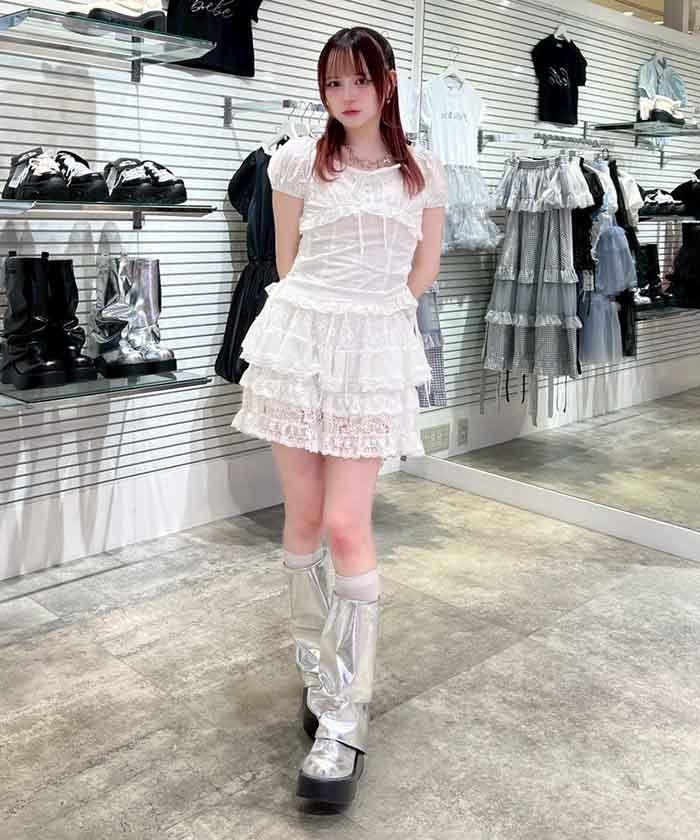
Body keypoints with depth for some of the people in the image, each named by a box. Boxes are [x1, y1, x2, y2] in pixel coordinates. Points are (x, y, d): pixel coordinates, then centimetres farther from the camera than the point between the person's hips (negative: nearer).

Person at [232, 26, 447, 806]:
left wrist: (366, 317, 11)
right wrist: (322, 320, 10)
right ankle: (318, 669, 26)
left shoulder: (424, 172, 7)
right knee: (303, 516, 5)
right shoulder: (299, 161, 4)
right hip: (298, 340, 1)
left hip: (374, 353, -1)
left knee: (347, 526, -7)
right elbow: (287, 262, 9)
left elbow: (423, 270, 13)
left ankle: (346, 720, 2)